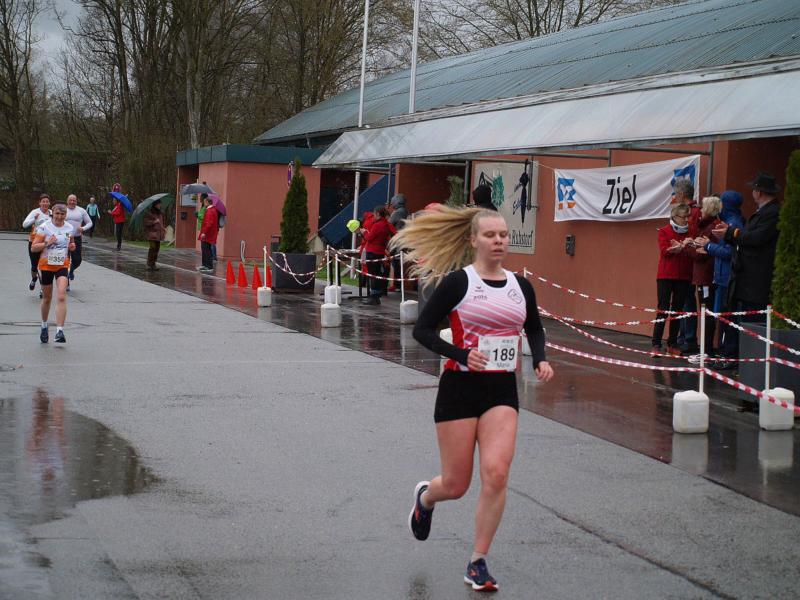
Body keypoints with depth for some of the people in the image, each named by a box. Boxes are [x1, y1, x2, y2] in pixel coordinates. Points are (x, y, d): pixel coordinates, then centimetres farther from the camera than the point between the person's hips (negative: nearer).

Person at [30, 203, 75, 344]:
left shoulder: (69, 228, 3)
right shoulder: (44, 227, -8)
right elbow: (33, 247, -9)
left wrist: (72, 247, 0)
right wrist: (47, 243, -24)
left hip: (63, 265, 1)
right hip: (46, 265, -1)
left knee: (61, 297, -16)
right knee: (47, 298, 11)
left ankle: (60, 331, -19)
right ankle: (44, 326, 36)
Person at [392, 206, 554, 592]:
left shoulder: (520, 286, 5)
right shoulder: (458, 282, -8)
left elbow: (535, 329, 22)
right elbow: (422, 329, -8)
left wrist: (540, 359, 2)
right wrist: (461, 355, -21)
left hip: (502, 391, 3)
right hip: (460, 388, -3)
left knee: (496, 474, -15)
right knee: (456, 485, 3)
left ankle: (478, 563, -1)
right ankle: (425, 497, 42)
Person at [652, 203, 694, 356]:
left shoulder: (689, 233, 9)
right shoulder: (664, 231, 2)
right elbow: (664, 250, -12)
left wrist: (678, 247, -16)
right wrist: (683, 246, -18)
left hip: (684, 277, 4)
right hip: (666, 276, -3)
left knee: (678, 311, 5)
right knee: (663, 310, -7)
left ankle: (672, 345, 11)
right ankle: (656, 345, -6)